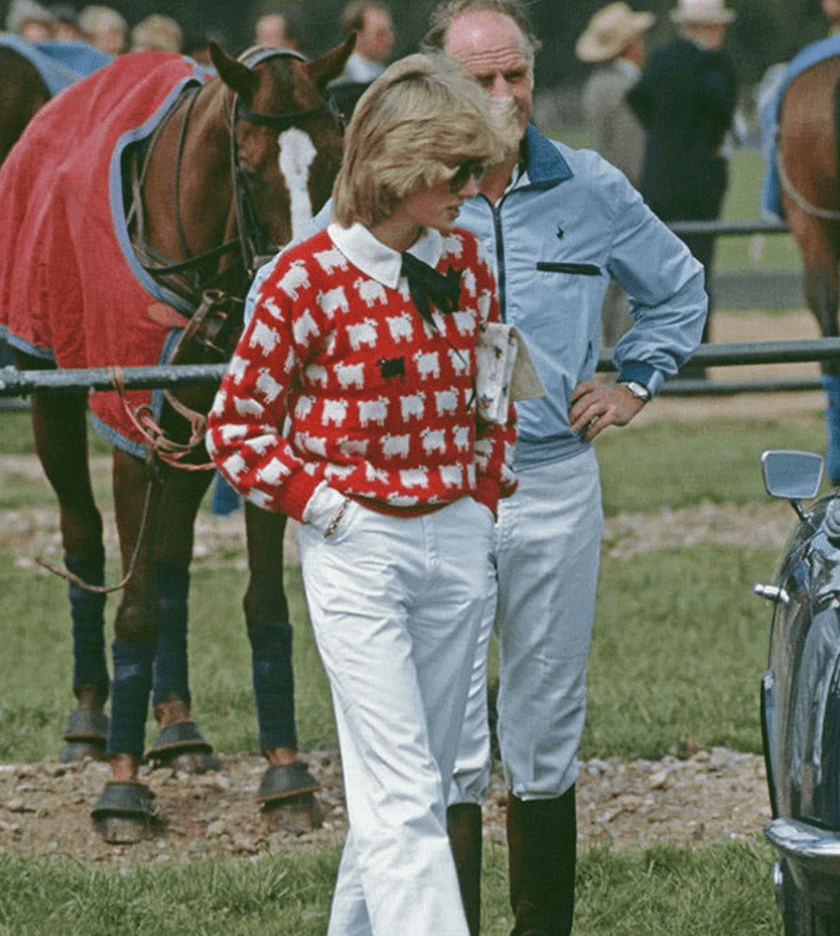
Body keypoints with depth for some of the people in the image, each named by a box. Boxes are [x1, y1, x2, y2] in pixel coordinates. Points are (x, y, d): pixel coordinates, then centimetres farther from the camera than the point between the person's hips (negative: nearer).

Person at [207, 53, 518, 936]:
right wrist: (324, 505, -10)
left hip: (458, 544, 6)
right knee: (402, 792, -11)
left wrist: (485, 493, 11)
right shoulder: (309, 276, -12)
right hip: (357, 552, -6)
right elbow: (235, 427, -5)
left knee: (419, 779, 12)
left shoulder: (463, 259, 5)